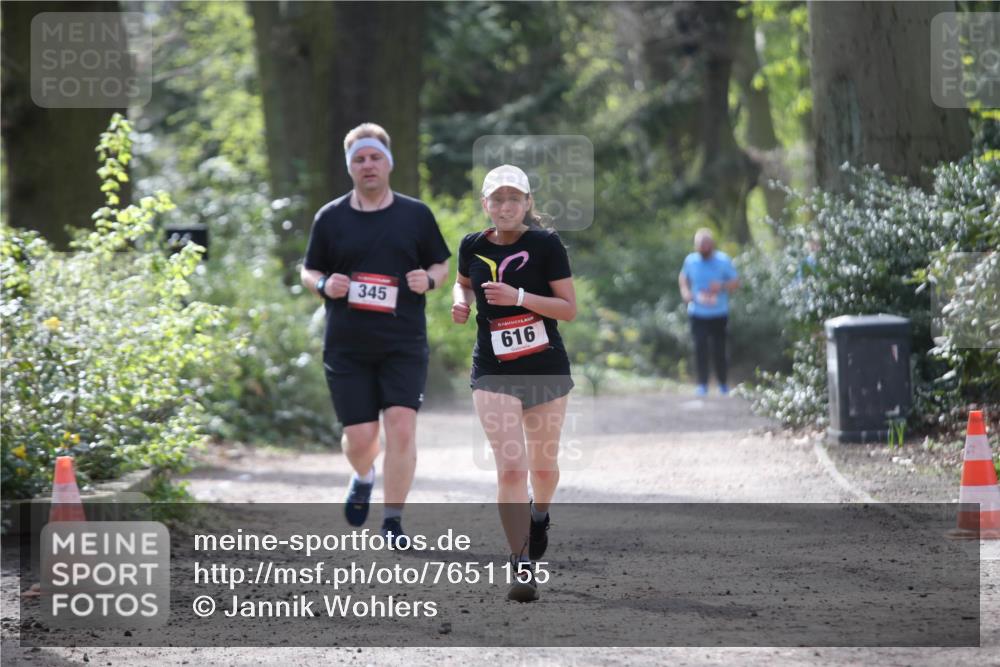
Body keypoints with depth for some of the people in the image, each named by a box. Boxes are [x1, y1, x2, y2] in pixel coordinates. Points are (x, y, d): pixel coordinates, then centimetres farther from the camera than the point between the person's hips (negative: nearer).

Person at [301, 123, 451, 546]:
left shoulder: (416, 215, 6)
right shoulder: (330, 218, 6)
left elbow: (442, 265, 14)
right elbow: (309, 272, 14)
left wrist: (429, 280, -8)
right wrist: (324, 285, -9)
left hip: (404, 344, -1)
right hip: (346, 347, 1)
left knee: (401, 427, -14)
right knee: (359, 437, 0)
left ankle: (393, 521, -4)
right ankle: (364, 477, 36)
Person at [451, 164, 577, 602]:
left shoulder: (546, 245, -8)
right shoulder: (473, 247, 1)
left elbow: (570, 309, -9)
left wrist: (520, 297, -22)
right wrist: (461, 303, 0)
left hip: (547, 370, 0)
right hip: (494, 373, 0)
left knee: (543, 465, 13)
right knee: (510, 467, -13)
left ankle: (539, 516, 48)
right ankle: (522, 566, -9)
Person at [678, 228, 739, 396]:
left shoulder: (723, 260, -5)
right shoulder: (690, 260, 1)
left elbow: (736, 282, -2)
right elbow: (683, 277, 19)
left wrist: (722, 287, -22)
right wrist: (685, 291, -2)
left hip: (719, 314, -1)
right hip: (697, 312, 1)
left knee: (718, 348, 2)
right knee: (700, 347, -8)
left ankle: (723, 384, 20)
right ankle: (702, 383, 1)